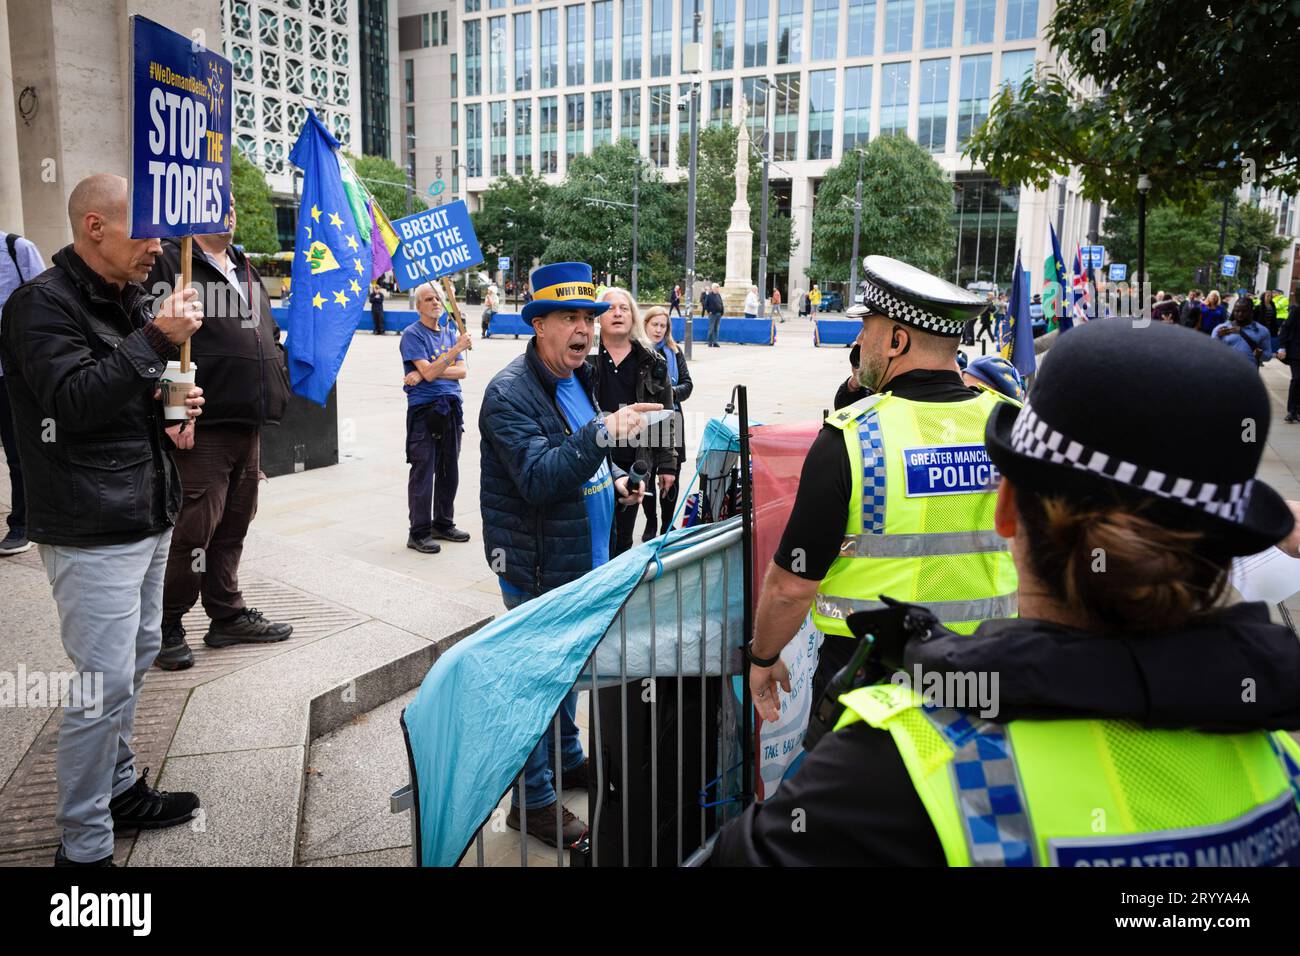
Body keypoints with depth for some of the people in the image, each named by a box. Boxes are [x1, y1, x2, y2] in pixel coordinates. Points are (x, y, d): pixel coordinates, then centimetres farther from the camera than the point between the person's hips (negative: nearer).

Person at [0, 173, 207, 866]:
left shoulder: (130, 300, 15)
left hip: (148, 516, 9)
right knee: (105, 683, -6)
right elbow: (72, 401, -24)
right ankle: (82, 846, 9)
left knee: (136, 656, 18)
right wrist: (157, 339, -26)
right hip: (92, 530, -9)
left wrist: (172, 417, 6)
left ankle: (120, 790, 36)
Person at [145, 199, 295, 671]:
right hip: (201, 426, -8)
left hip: (248, 424, 8)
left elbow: (269, 334, 31)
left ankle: (228, 616, 26)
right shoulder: (169, 263, -5)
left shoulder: (245, 271, 21)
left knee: (233, 525, 15)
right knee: (194, 529, -5)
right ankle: (167, 626, 11)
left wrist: (278, 380, 19)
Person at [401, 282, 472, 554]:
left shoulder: (450, 332, 13)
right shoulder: (412, 334, -6)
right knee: (423, 472, -3)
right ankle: (419, 533, 4)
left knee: (449, 469, 12)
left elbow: (462, 371, 2)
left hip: (451, 408, 6)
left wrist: (428, 373, -12)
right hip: (423, 409, -6)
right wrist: (456, 348, -21)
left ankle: (444, 523, 25)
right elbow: (429, 373, -17)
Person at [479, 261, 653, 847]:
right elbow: (540, 477, -31)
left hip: (584, 558, 9)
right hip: (538, 569, -8)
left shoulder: (578, 378, 8)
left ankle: (567, 760, 41)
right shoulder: (509, 393, -20)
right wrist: (604, 433, -40)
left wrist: (613, 484, 7)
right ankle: (534, 799, 19)